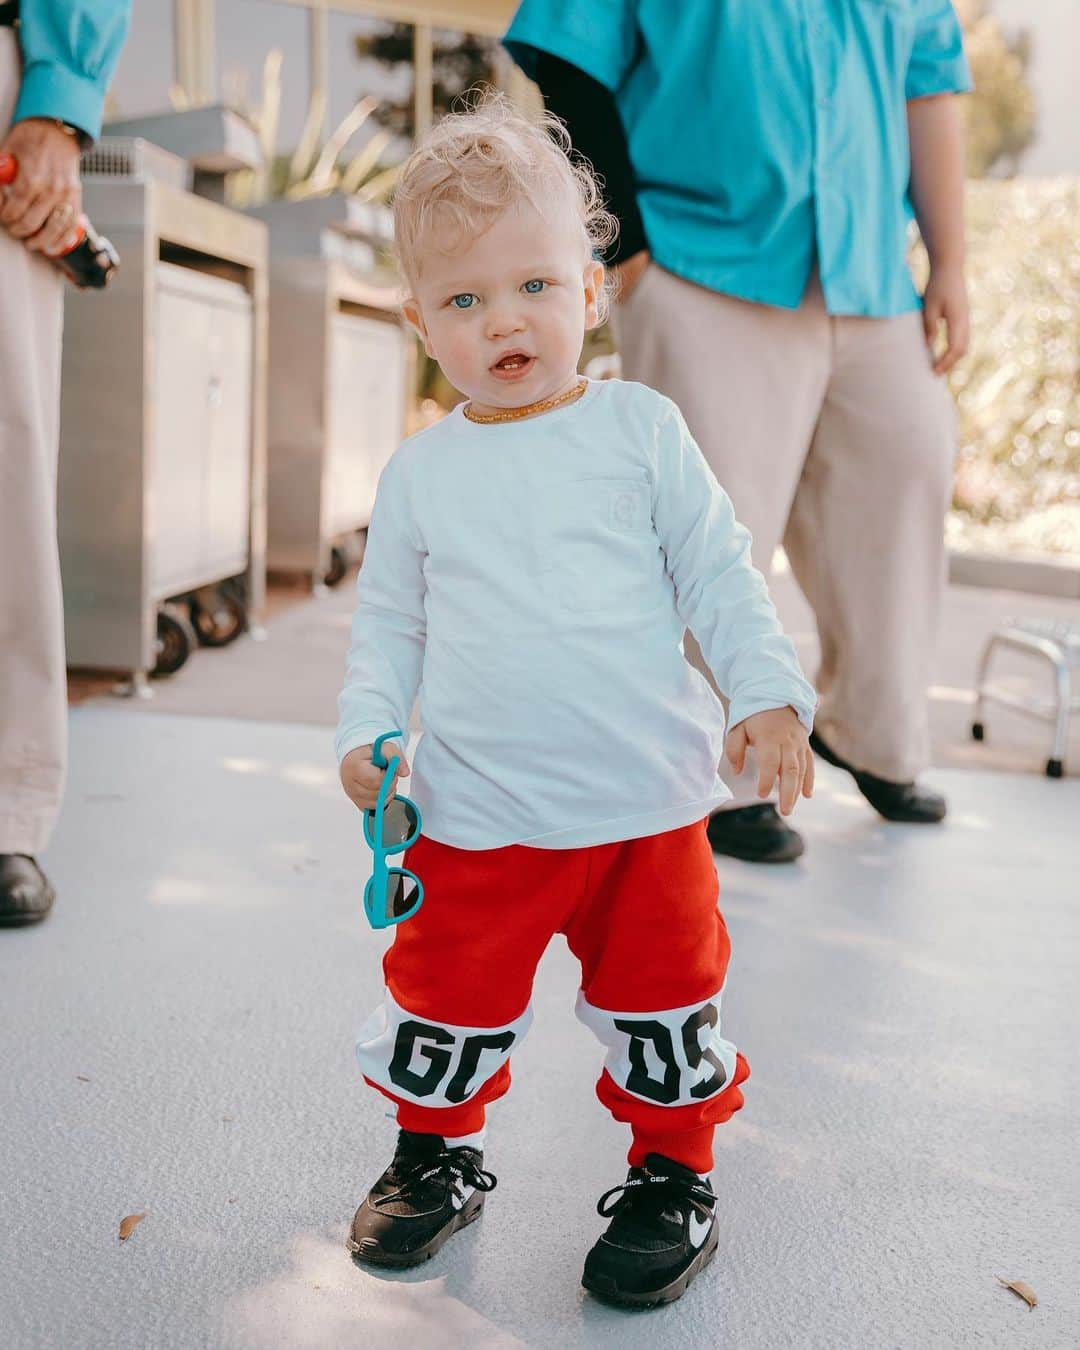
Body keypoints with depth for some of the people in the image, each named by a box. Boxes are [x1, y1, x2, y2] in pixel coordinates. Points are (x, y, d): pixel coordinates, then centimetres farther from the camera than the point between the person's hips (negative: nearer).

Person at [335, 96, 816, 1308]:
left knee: (662, 999, 8)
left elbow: (718, 576, 2)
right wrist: (365, 728, -1)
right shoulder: (420, 473, 4)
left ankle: (673, 1173, 30)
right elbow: (388, 618, 12)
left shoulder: (641, 430, -1)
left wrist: (768, 696, -7)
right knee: (446, 997, 9)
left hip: (646, 801, -1)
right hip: (475, 816, 2)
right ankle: (435, 1153, 36)